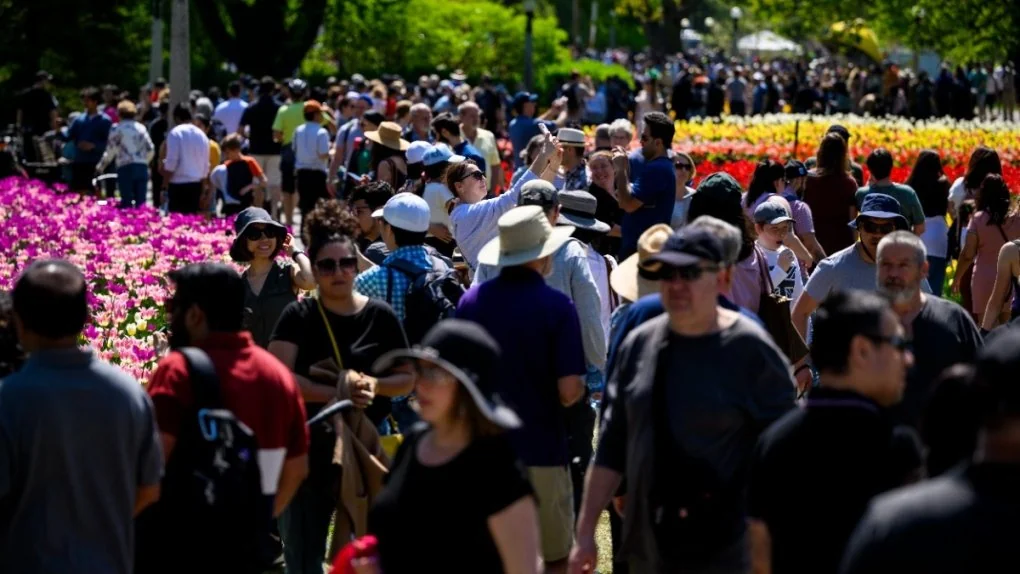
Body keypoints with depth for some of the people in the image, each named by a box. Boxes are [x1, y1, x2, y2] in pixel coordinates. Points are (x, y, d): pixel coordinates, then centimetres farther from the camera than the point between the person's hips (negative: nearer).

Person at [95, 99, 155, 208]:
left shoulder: (117, 129, -2)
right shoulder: (141, 128, 10)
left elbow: (110, 151, -4)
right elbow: (150, 149, 10)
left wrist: (100, 168, 7)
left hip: (125, 168, -4)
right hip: (142, 168, 4)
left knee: (127, 202, -3)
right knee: (141, 202, 4)